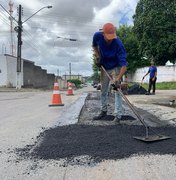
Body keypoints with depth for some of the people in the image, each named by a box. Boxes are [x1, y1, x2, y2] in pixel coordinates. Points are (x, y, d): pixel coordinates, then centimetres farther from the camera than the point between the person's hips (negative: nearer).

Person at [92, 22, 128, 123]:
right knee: (103, 91, 12)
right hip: (104, 67, 5)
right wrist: (97, 56, -10)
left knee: (117, 91, -12)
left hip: (116, 68, -4)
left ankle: (118, 115, -6)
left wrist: (118, 78, -49)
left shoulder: (118, 44, -34)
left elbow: (124, 64, -37)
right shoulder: (97, 36, -22)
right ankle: (103, 111, 28)